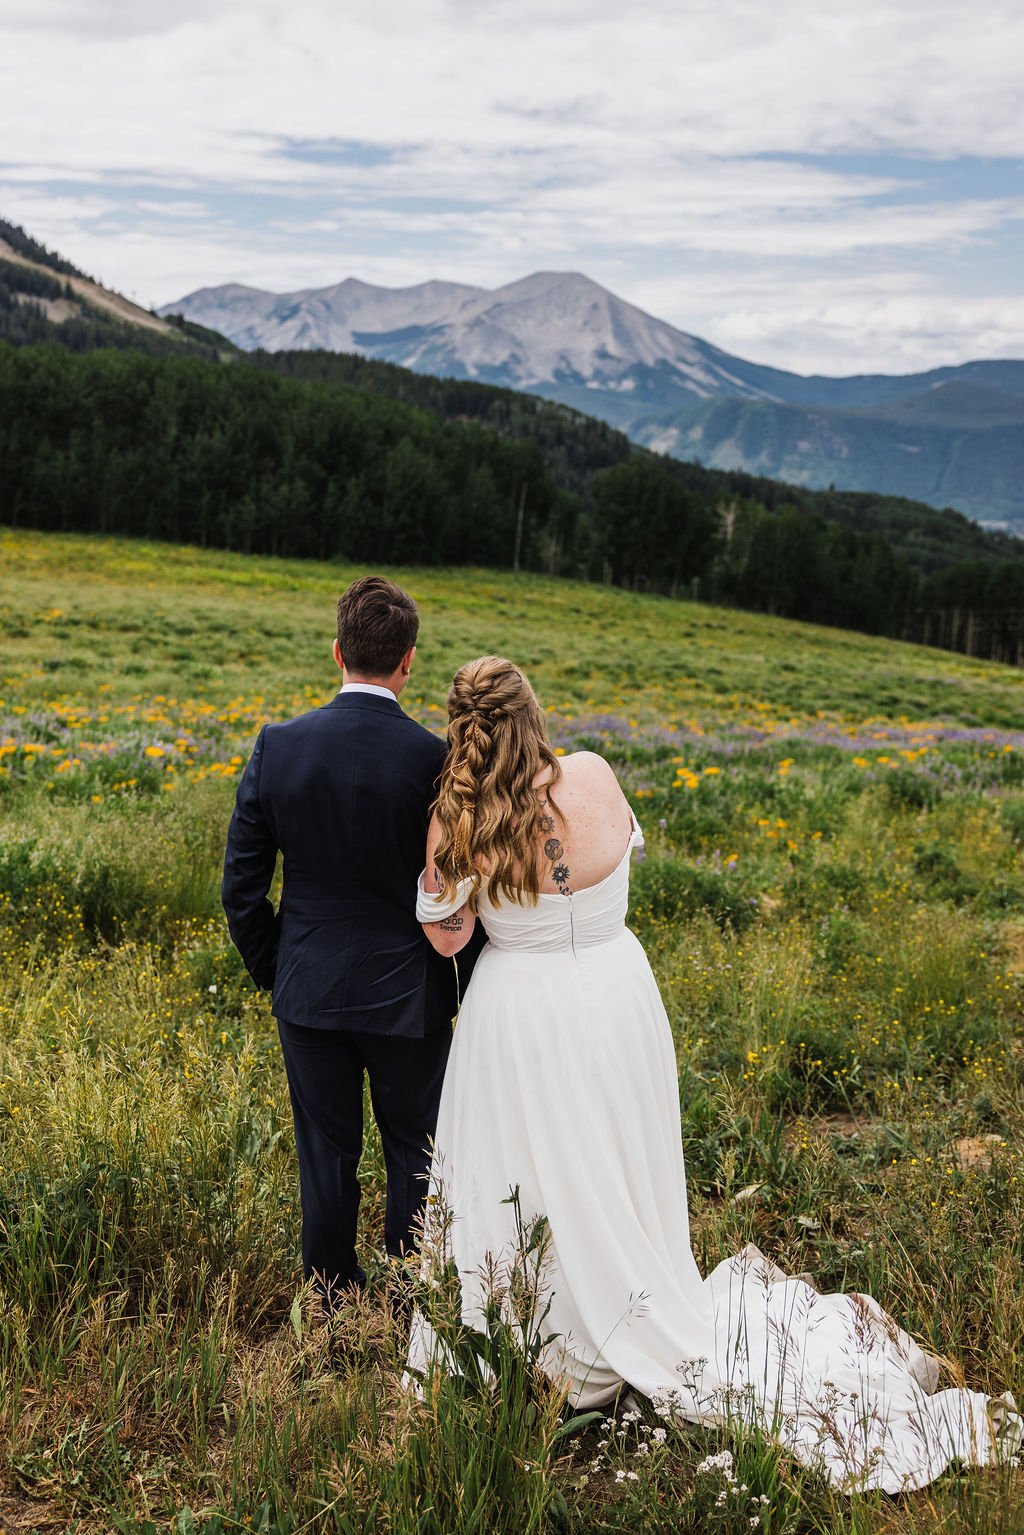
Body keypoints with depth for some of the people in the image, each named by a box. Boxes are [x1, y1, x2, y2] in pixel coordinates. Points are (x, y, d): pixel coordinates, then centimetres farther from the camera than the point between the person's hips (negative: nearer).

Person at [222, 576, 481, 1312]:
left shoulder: (279, 746, -9)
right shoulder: (437, 759, -17)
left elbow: (241, 885, -3)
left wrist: (271, 971, 11)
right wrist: (473, 995, 4)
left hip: (310, 989, 2)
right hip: (407, 994, -2)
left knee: (327, 1157, 17)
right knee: (416, 1159, 16)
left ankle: (334, 1306, 32)